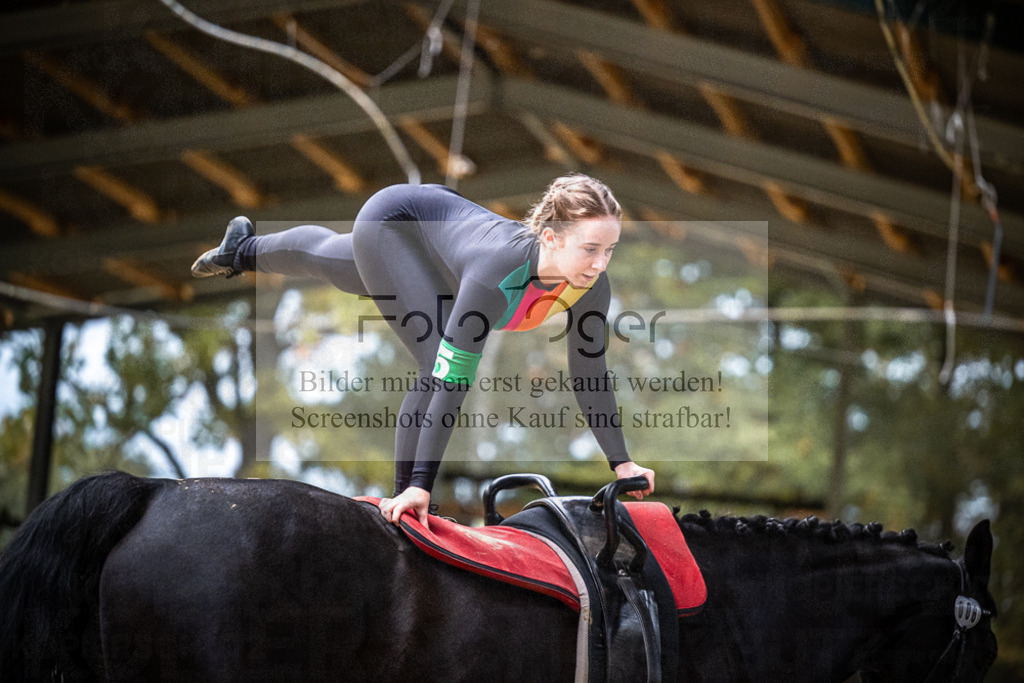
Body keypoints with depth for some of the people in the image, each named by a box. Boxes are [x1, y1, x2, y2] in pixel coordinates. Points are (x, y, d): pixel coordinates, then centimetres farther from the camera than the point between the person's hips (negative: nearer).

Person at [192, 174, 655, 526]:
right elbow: (452, 380, -47)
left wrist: (621, 462, -18)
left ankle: (244, 249, 66)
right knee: (439, 363, -25)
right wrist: (420, 485, -48)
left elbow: (589, 374, -16)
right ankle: (406, 499, -6)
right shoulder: (498, 271, -48)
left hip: (438, 220, 7)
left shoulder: (591, 283, -31)